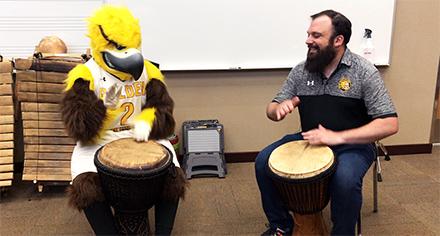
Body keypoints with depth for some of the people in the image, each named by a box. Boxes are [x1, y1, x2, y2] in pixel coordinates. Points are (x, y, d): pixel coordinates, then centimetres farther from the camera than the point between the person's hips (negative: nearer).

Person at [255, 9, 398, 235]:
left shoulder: (364, 71, -13)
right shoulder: (300, 71, -1)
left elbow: (389, 124, -18)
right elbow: (271, 110, 5)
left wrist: (338, 137, -27)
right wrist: (280, 108, -22)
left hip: (353, 144, -4)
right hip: (309, 140, 5)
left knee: (345, 180, -34)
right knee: (263, 162, -13)